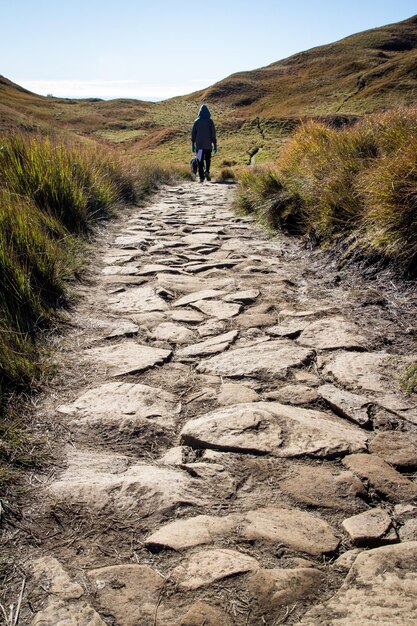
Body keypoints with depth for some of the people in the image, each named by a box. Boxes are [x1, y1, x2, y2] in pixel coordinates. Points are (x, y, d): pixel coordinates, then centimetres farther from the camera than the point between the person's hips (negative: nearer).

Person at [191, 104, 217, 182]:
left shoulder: (196, 121, 2)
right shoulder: (210, 121, -2)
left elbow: (193, 133, 4)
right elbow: (213, 133, -3)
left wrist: (193, 144, 10)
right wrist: (215, 145, 1)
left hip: (199, 145, 1)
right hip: (208, 145, -1)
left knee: (200, 161, 5)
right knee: (208, 159, 14)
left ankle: (201, 177, 0)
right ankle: (207, 171, -12)